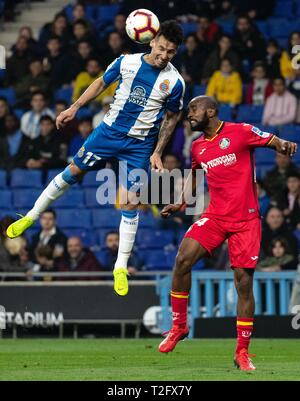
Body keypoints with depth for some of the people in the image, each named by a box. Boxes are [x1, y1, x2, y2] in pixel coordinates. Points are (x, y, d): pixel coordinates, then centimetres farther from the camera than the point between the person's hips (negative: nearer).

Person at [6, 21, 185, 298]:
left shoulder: (175, 82, -12)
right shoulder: (127, 62, -9)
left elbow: (171, 118, 1)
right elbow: (102, 83, 8)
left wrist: (157, 153, -2)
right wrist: (75, 108, 4)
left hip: (139, 145, -2)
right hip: (110, 130, 2)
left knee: (130, 203, -4)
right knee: (72, 172, 5)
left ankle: (121, 267, 6)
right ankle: (31, 217, 23)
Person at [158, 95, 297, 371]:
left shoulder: (241, 132, -6)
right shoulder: (197, 147, 11)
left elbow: (275, 142, -8)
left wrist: (285, 145, -31)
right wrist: (180, 204, 19)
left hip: (246, 220, -4)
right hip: (214, 216, 4)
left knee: (244, 282, -5)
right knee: (183, 259, -16)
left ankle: (242, 353, 5)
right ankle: (179, 326, 2)